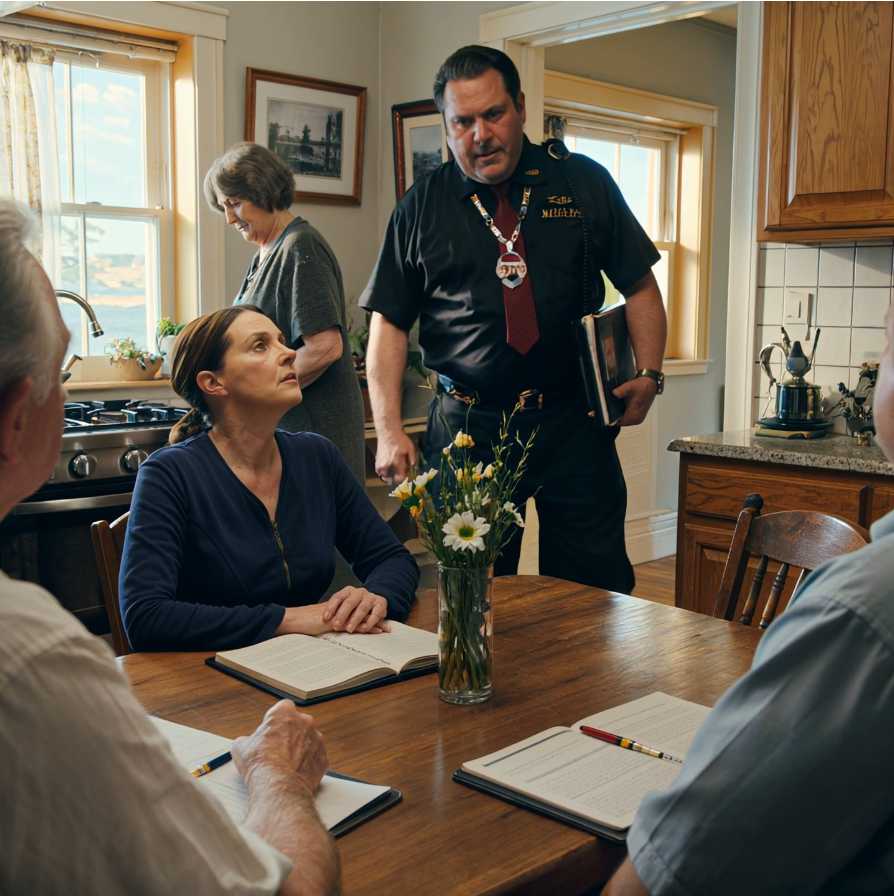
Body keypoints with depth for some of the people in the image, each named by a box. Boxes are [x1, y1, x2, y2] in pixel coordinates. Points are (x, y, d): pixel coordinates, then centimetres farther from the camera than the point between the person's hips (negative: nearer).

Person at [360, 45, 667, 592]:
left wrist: (649, 374, -6)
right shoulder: (420, 208, 6)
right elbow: (389, 322, 4)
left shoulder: (586, 184, 6)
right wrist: (389, 431, -5)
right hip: (466, 428, 0)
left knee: (597, 590, 5)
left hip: (574, 425, 0)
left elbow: (640, 287, 9)